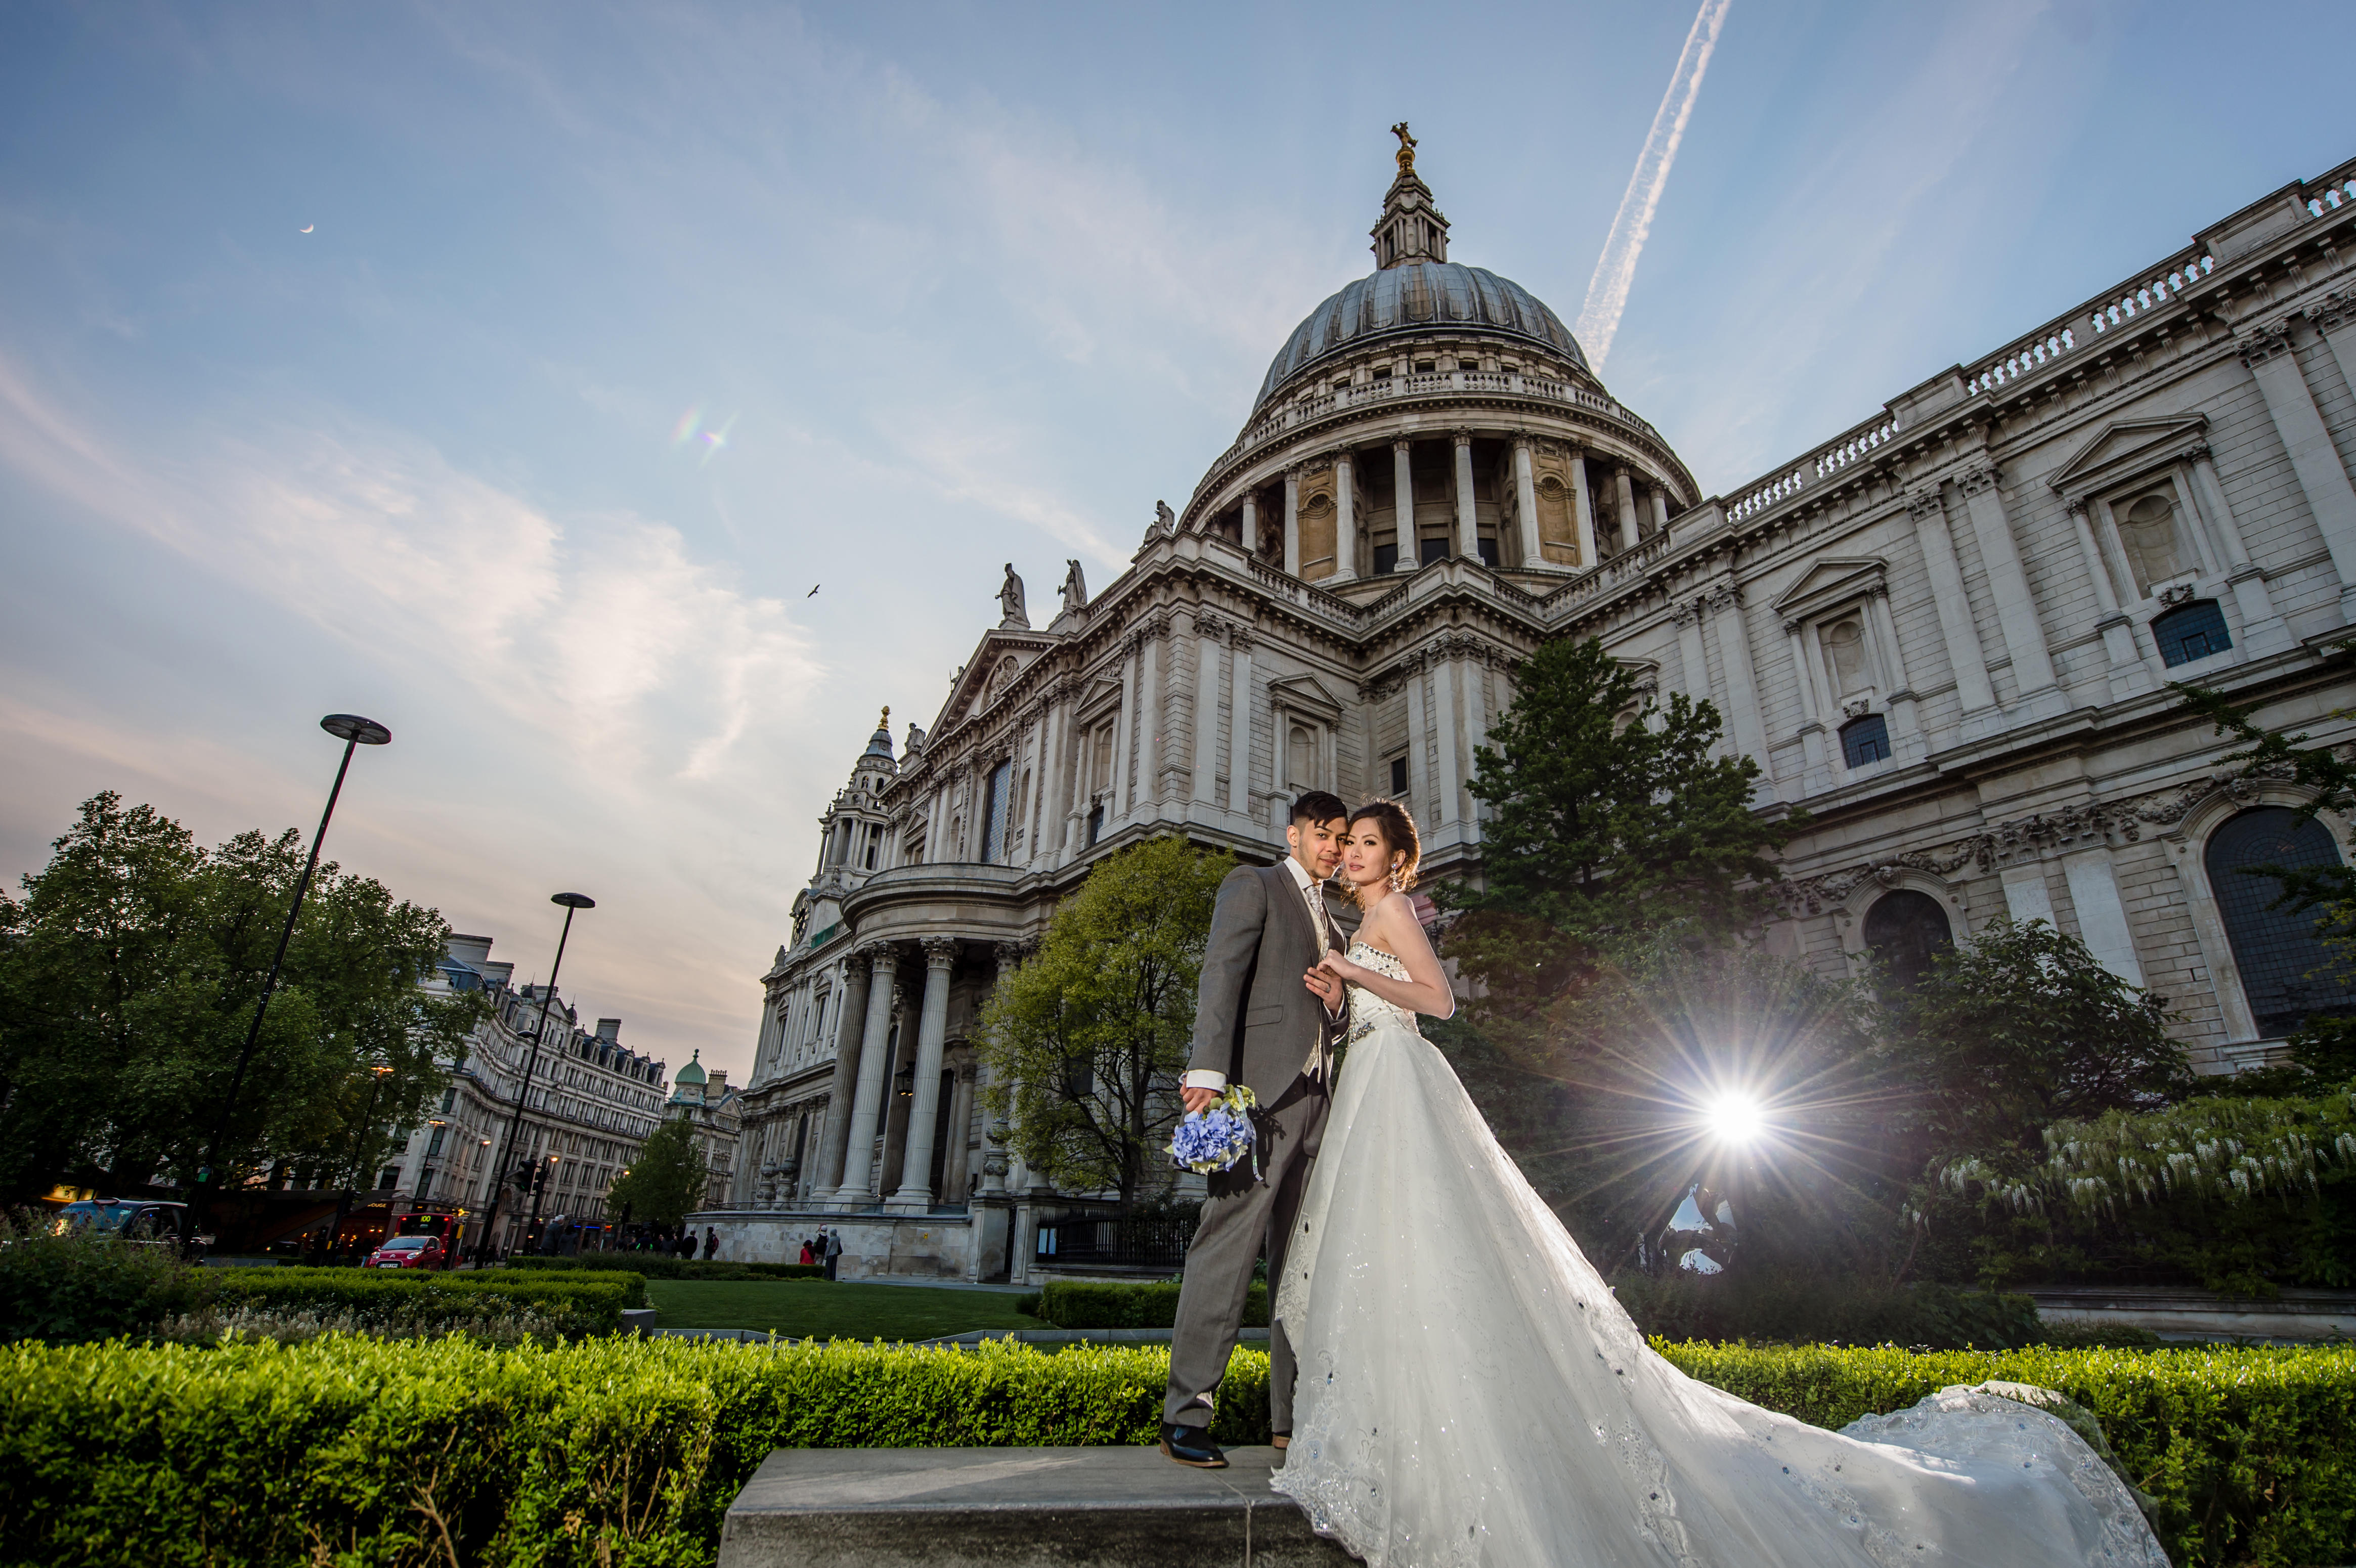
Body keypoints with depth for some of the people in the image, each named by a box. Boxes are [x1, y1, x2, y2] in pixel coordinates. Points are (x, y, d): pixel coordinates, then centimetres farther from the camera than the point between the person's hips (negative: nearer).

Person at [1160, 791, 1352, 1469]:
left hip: (1316, 1100, 8)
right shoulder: (1253, 884, 4)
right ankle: (1185, 1415, -2)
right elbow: (1220, 974, -10)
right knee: (1228, 1247, -10)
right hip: (1261, 1089, -8)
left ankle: (1294, 1415, 19)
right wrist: (1208, 1071, -22)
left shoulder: (1329, 919, 26)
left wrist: (1338, 1000, 3)